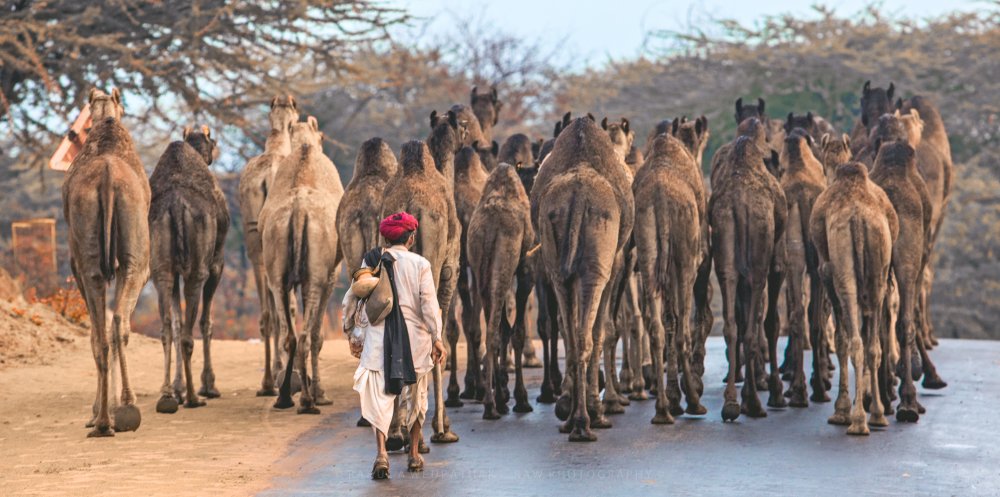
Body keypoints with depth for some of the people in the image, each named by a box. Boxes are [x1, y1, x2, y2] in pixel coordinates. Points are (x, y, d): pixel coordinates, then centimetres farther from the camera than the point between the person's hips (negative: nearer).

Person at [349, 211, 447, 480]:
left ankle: (381, 452, -21)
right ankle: (414, 455, 25)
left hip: (378, 336, 0)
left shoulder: (371, 262, 2)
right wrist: (436, 338, -2)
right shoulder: (419, 264, -2)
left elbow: (360, 302, 3)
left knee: (379, 397, -2)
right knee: (415, 396, 16)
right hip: (414, 337, 0)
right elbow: (429, 304, -4)